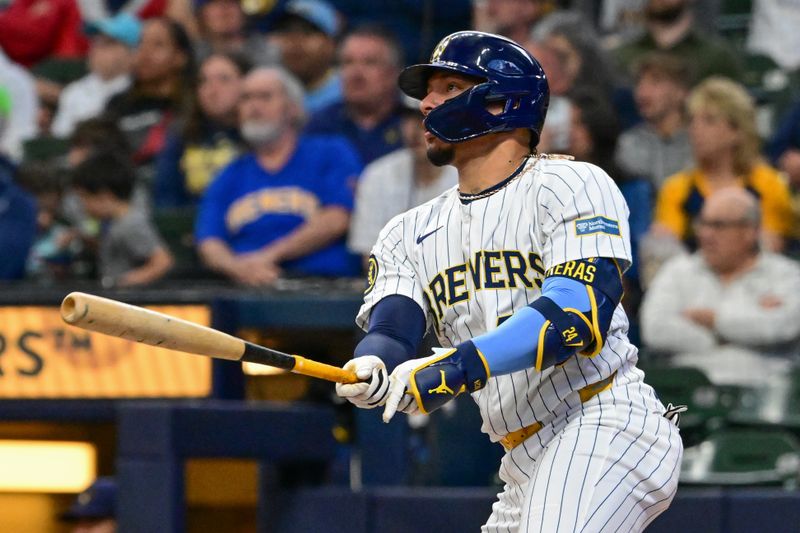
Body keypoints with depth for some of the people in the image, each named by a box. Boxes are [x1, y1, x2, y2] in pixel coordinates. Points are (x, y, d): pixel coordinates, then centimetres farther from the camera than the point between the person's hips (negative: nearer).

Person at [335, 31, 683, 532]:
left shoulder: (569, 185, -2)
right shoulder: (411, 233, 18)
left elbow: (581, 313, -17)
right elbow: (389, 327, 1)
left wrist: (462, 365, -29)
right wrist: (371, 370, -24)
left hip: (607, 423, -8)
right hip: (527, 469, 8)